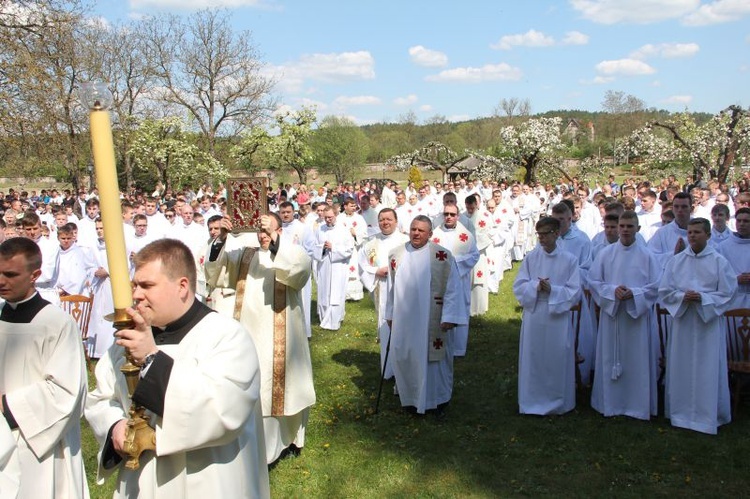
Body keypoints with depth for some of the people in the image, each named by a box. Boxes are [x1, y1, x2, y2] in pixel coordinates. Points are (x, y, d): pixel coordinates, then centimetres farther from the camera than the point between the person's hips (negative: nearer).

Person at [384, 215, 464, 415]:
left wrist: (449, 316, -12)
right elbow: (392, 287, 10)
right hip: (404, 319, 4)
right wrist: (390, 314, 11)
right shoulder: (396, 254, 3)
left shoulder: (443, 256, -9)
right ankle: (411, 396, 31)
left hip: (432, 320, -3)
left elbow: (452, 288, -8)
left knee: (434, 358, 7)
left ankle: (439, 398, 26)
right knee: (405, 358, 11)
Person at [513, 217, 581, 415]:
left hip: (558, 319, -1)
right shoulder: (531, 257, 1)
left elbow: (575, 293, -5)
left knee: (557, 361, 7)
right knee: (533, 360, 9)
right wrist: (535, 287, -17)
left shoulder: (569, 260, -4)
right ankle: (533, 401, 23)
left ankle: (557, 402, 24)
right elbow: (518, 286, 1)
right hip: (533, 318, 1)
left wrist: (552, 290, -18)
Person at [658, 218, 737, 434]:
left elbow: (726, 293, -2)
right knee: (681, 369, 8)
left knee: (708, 371, 2)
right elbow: (664, 291, 4)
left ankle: (708, 415, 14)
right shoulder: (676, 260, 4)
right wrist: (682, 296, -14)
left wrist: (703, 298, -17)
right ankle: (681, 411, 20)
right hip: (682, 321, 2)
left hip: (708, 322, -2)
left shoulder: (719, 262, -2)